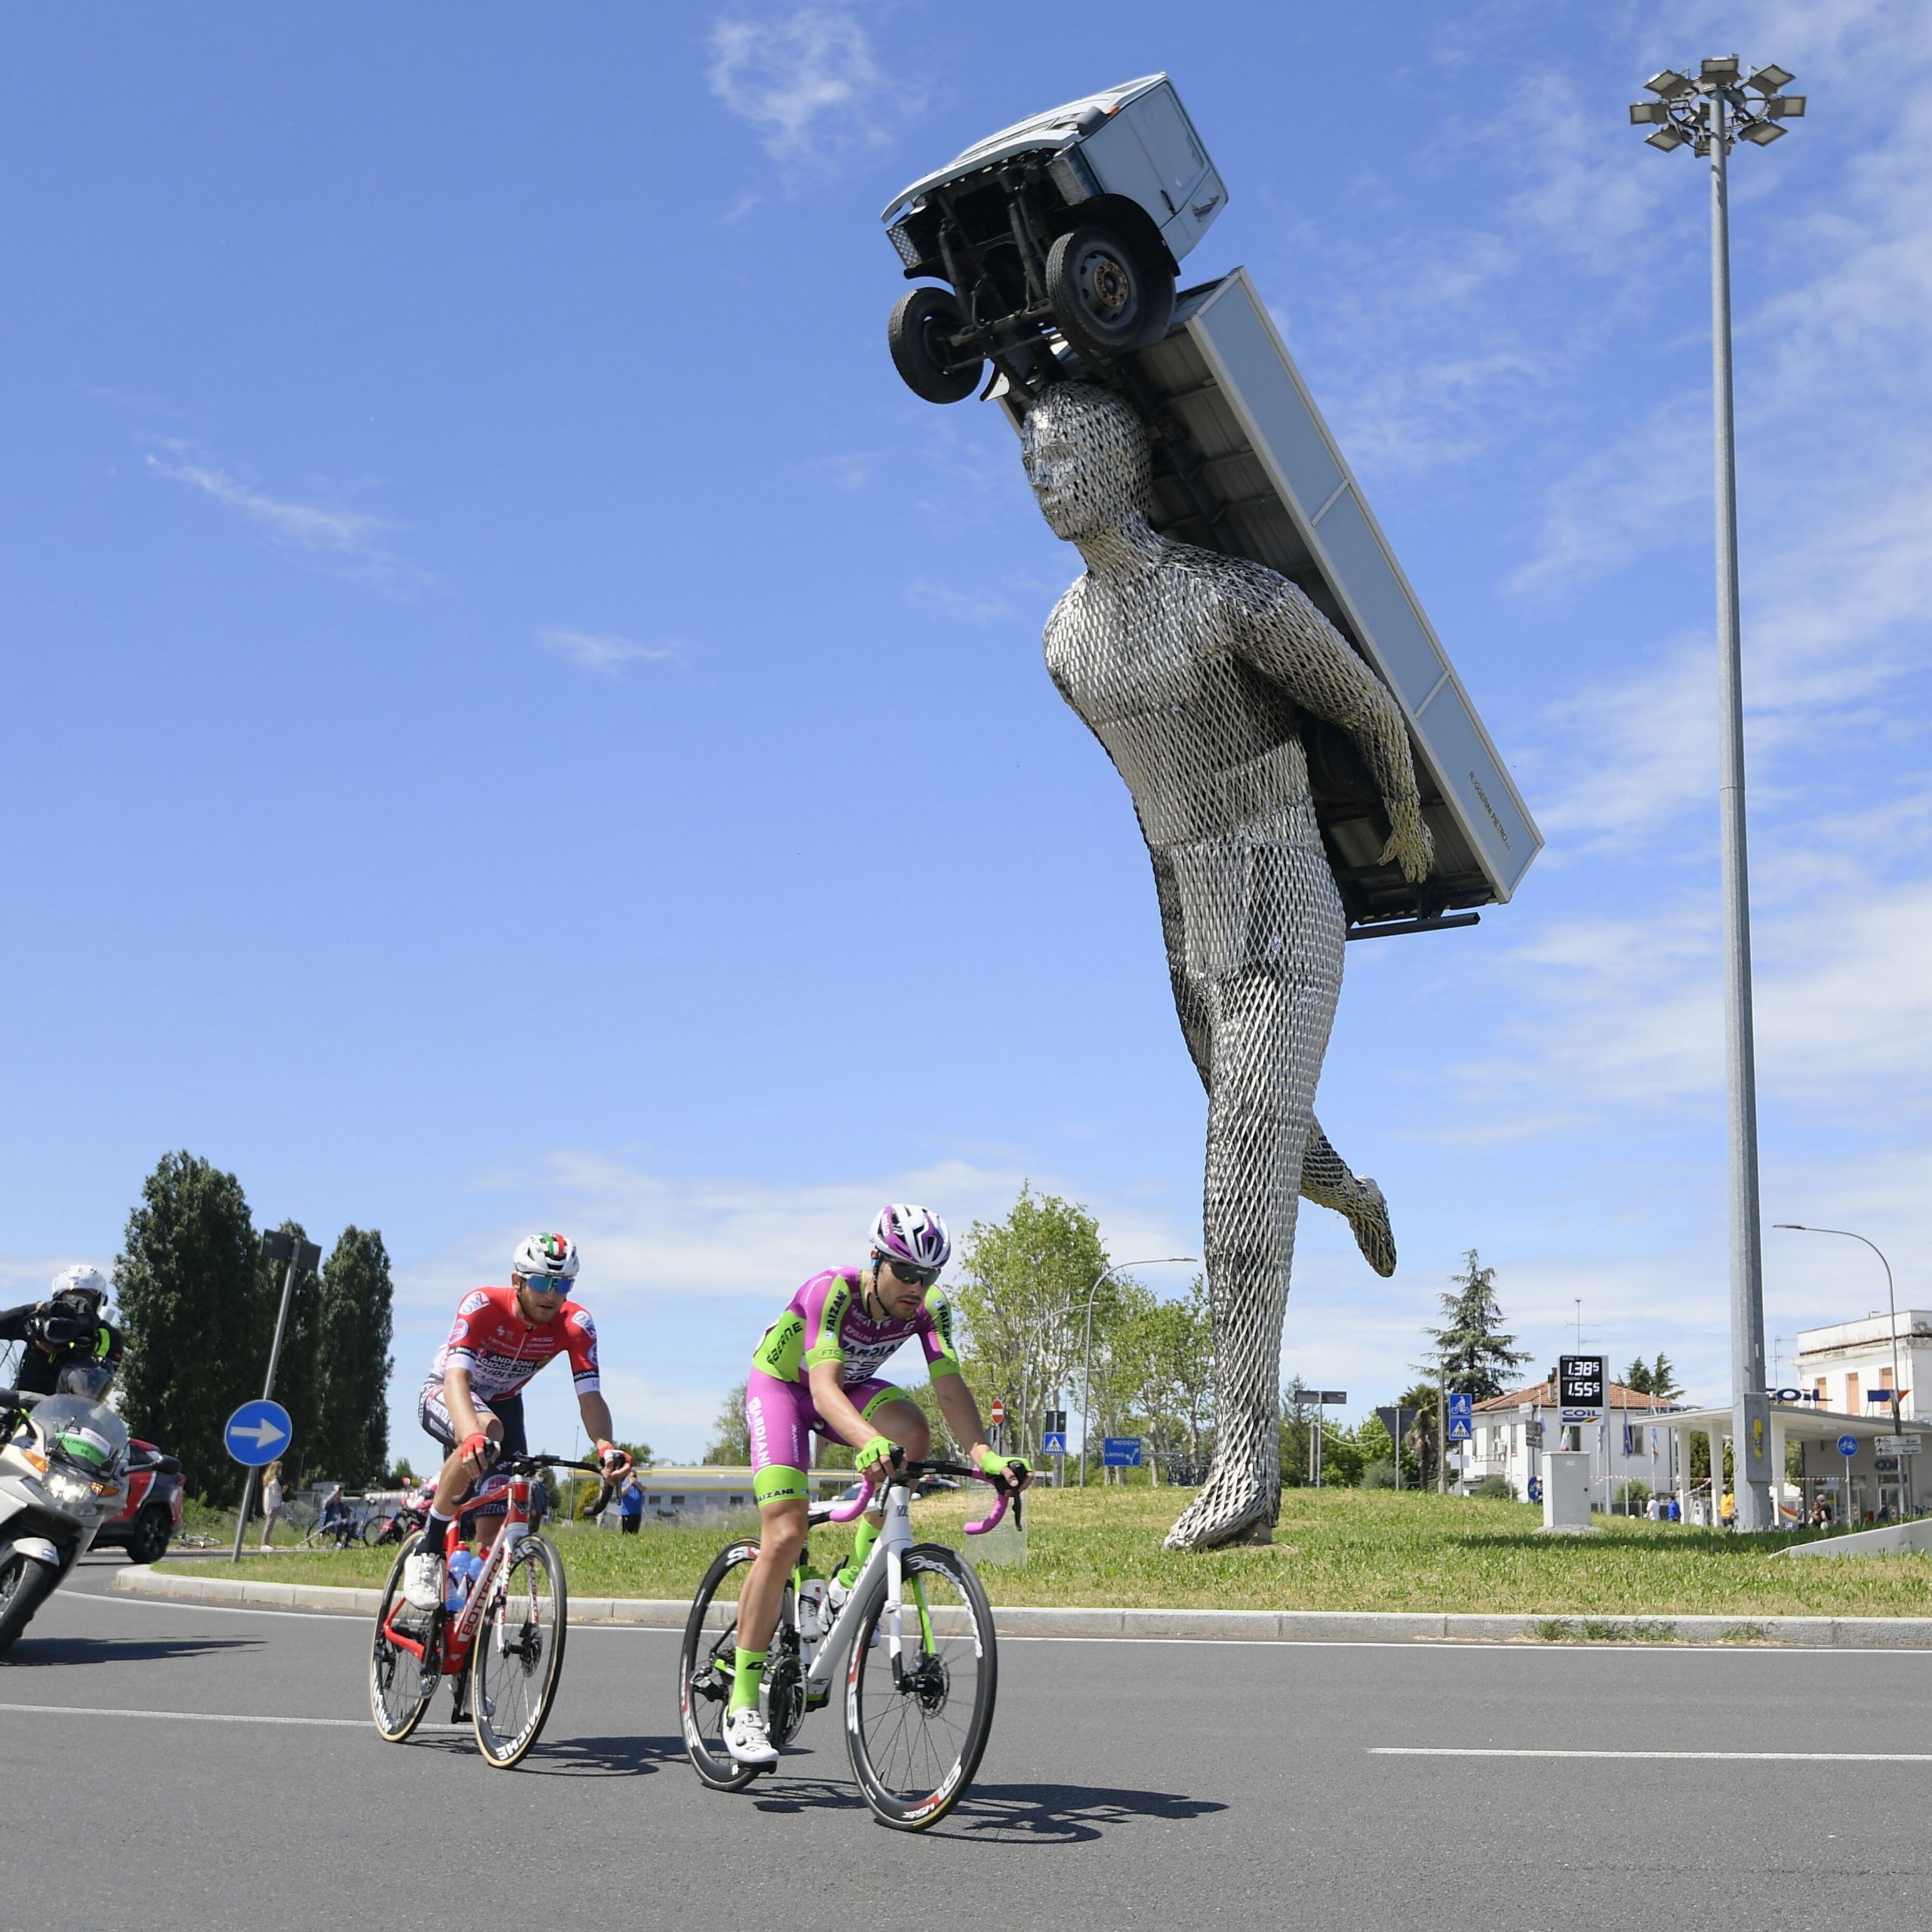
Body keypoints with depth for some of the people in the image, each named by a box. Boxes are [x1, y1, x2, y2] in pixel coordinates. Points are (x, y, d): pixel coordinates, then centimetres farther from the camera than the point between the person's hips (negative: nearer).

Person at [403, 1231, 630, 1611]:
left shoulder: (576, 1324, -23)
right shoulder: (483, 1306, -33)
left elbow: (590, 1396, -29)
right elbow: (457, 1376, -44)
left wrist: (606, 1447, -50)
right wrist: (472, 1435, -63)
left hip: (503, 1402, 4)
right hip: (445, 1395, -4)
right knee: (488, 1433, -37)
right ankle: (427, 1552, -25)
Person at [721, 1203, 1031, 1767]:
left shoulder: (930, 1308, -20)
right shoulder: (832, 1291, -35)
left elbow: (949, 1385, -28)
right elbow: (823, 1387, -46)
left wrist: (984, 1454, -46)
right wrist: (869, 1444, -65)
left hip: (852, 1386, 5)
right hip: (781, 1385, -4)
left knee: (913, 1432, -29)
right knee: (784, 1538, -19)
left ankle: (852, 1582, -9)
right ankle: (742, 1705, -10)